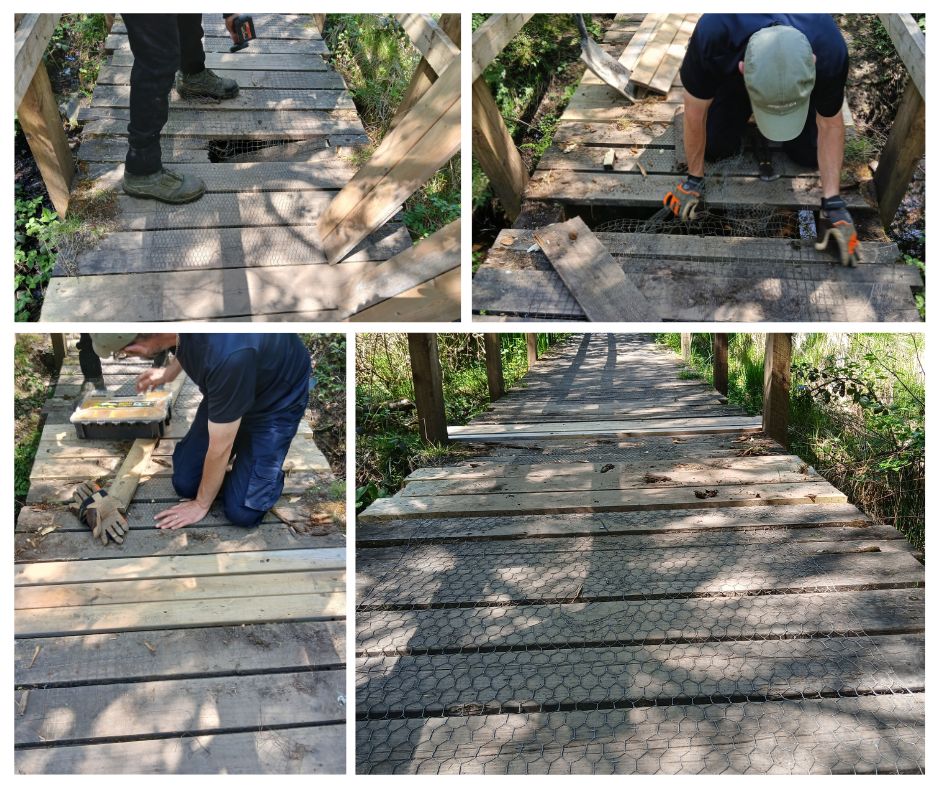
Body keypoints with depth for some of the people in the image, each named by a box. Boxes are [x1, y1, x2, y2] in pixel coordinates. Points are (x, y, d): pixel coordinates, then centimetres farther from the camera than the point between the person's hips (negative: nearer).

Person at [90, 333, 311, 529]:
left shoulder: (228, 355, -45)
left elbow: (220, 448, -26)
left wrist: (201, 504, -10)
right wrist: (169, 371, 13)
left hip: (275, 401, -6)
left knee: (241, 512, -12)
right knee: (185, 482, 2)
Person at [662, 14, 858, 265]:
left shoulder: (830, 51, -41)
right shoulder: (712, 34, -46)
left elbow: (830, 125, -25)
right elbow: (695, 113, -28)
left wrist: (833, 203, -29)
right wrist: (694, 179, -19)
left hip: (797, 81, 0)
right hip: (731, 77, 0)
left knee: (810, 155, -11)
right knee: (714, 147, -11)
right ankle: (740, 113, 19)